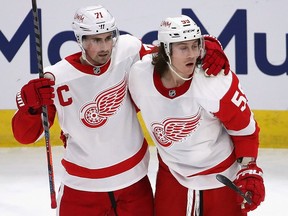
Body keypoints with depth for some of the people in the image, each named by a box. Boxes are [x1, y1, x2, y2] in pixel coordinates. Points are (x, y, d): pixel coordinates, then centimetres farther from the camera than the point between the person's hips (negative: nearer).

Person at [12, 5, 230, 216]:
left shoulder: (128, 52, -12)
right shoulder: (57, 79, -15)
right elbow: (25, 135, -10)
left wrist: (208, 48, -17)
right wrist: (30, 105, -30)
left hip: (134, 179, 2)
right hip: (81, 185, -2)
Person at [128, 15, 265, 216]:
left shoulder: (217, 81, -25)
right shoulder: (139, 75, -18)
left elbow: (245, 128, -12)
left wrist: (249, 171, -14)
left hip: (222, 177, -2)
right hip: (172, 176, 3)